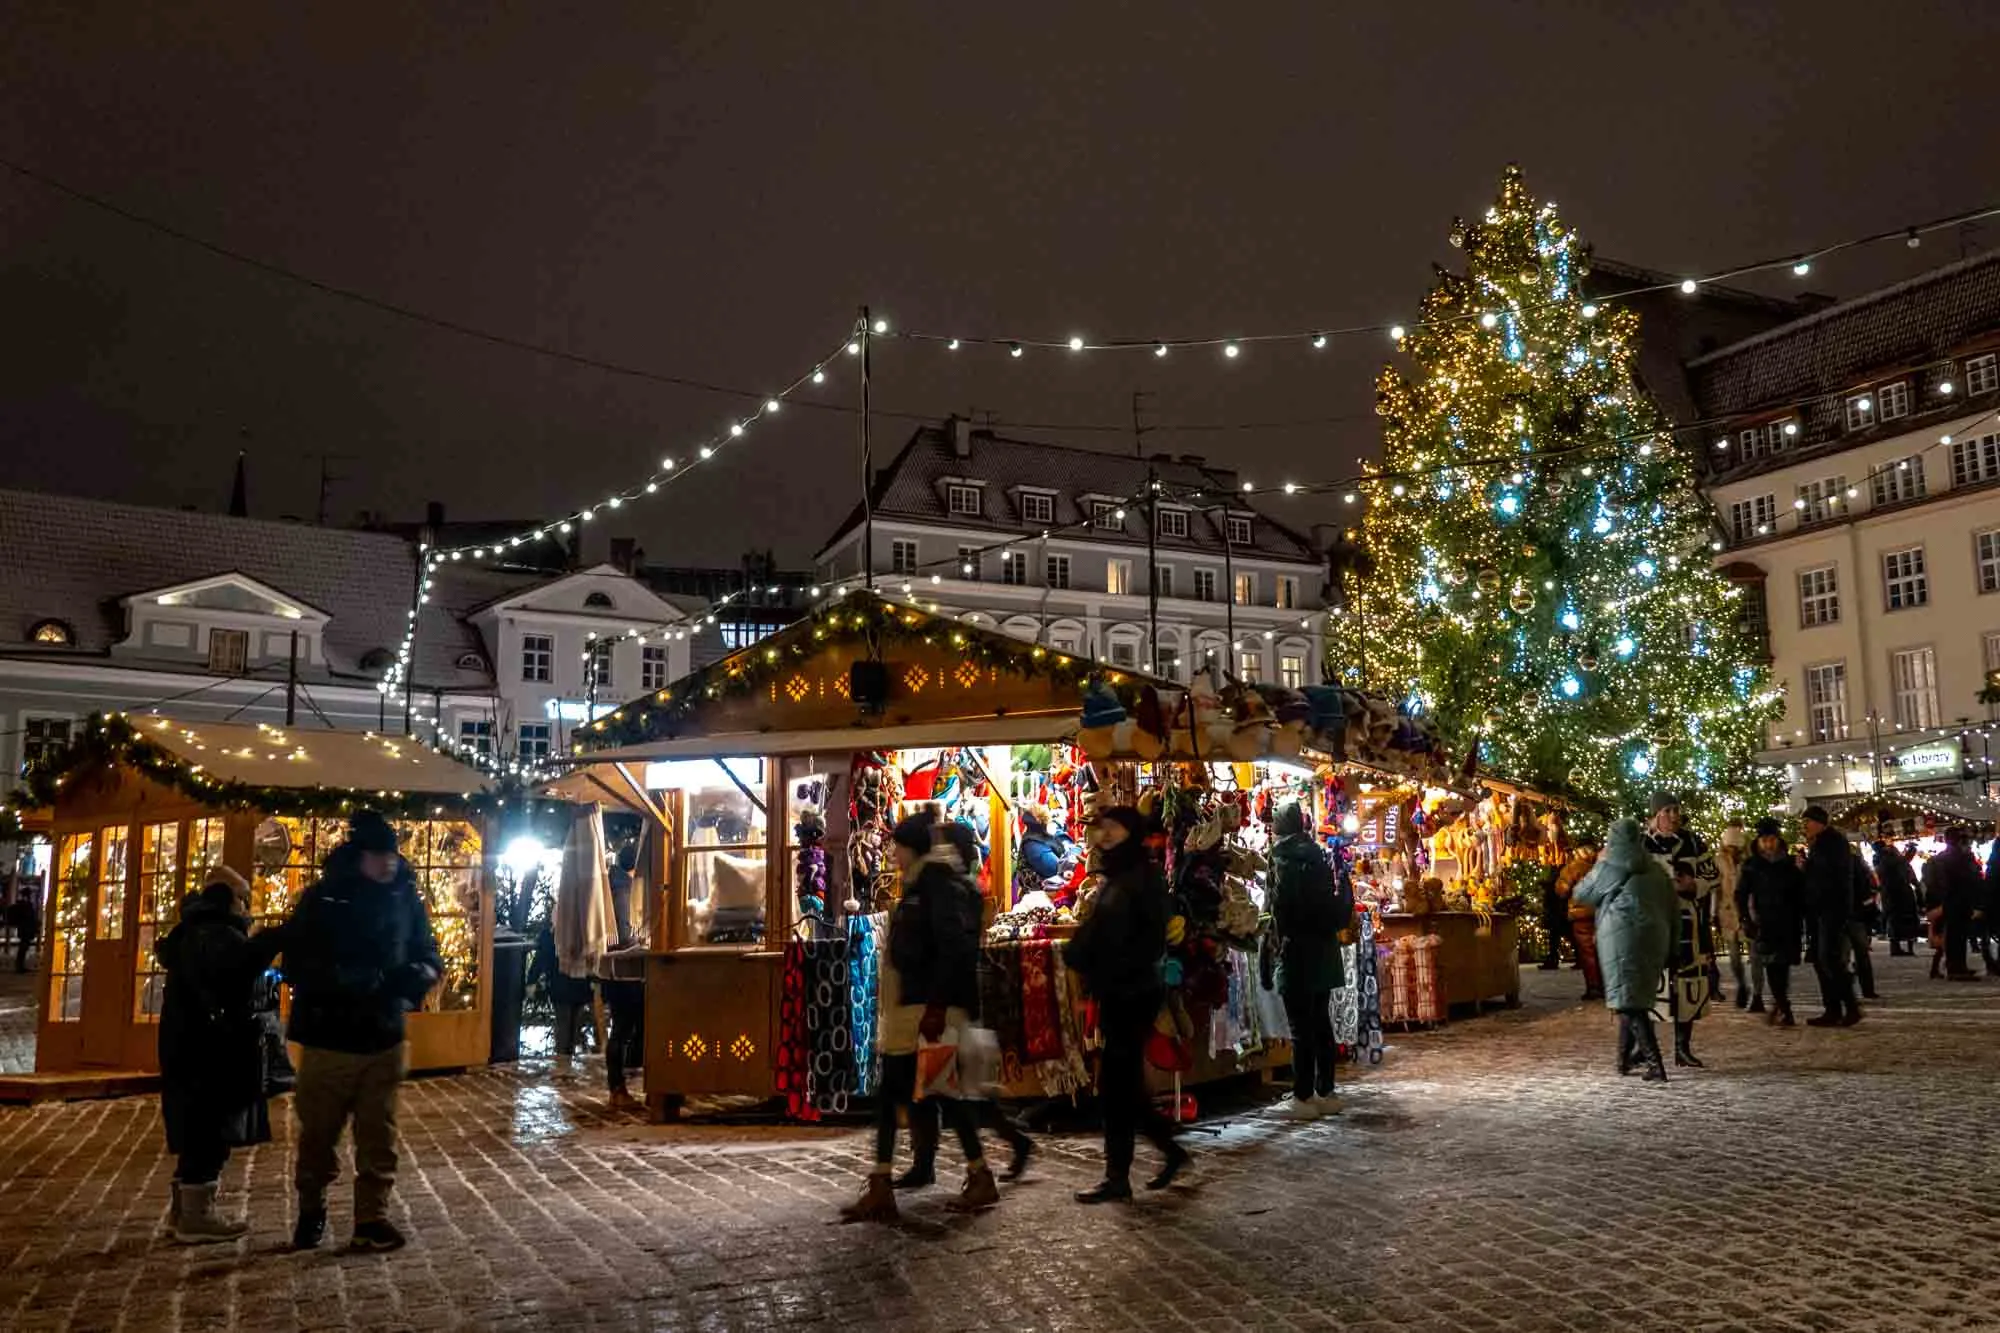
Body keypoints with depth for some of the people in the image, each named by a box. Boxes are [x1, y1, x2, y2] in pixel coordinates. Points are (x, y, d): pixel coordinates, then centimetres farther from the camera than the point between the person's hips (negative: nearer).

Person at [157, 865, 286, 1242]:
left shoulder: (193, 934, 18)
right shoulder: (215, 935, -17)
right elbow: (236, 968, -38)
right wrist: (274, 939, -35)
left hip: (192, 1048, 11)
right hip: (211, 1052, -11)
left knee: (197, 1132, 16)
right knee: (210, 1132, -5)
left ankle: (184, 1207, 23)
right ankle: (196, 1214, 0)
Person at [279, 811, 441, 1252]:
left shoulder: (406, 898, -1)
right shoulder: (322, 899, -10)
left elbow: (428, 952, 9)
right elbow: (296, 967, -14)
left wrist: (421, 974, -14)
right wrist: (350, 980, -28)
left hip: (385, 1038, 2)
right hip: (329, 1039, -2)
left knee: (378, 1135, 7)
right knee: (318, 1133, 13)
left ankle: (371, 1219, 18)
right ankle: (311, 1208, 36)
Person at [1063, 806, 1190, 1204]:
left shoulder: (1144, 877, -11)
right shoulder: (1114, 879, 15)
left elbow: (1152, 940, -18)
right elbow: (1094, 934, 15)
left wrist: (1116, 971, -21)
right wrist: (1076, 953, -3)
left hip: (1133, 995, -9)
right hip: (1114, 995, 9)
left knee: (1115, 1083, -3)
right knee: (1124, 1083, 14)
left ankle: (1118, 1177, 6)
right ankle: (1171, 1149, 29)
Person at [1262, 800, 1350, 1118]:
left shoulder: (1285, 856, -10)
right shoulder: (1317, 854, 10)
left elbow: (1280, 904, -15)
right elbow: (1338, 902, 10)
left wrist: (1277, 938, -3)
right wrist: (1328, 930, 14)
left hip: (1298, 951, -7)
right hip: (1323, 949, 7)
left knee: (1301, 1027, -3)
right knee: (1321, 1023, 12)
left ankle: (1303, 1098, 0)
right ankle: (1326, 1093, 17)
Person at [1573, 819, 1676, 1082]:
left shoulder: (1611, 866, -3)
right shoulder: (1655, 868, 13)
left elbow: (1581, 894, 8)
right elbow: (1674, 907, 13)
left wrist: (1599, 864, 20)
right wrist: (1670, 944, 19)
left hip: (1622, 939, -6)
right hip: (1655, 939, 6)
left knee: (1629, 1003, -3)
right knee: (1636, 998, 19)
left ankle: (1655, 1065, -13)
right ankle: (1626, 1057, 27)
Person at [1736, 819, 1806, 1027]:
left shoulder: (1789, 864, 5)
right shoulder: (1752, 866, 1)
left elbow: (1800, 893, 10)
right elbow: (1741, 895, 3)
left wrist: (1800, 919, 3)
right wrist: (1745, 920, -5)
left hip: (1788, 924, 2)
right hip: (1764, 924, -2)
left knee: (1783, 965, 2)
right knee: (1773, 964, -7)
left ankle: (1779, 1005, 14)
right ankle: (1783, 1009, -4)